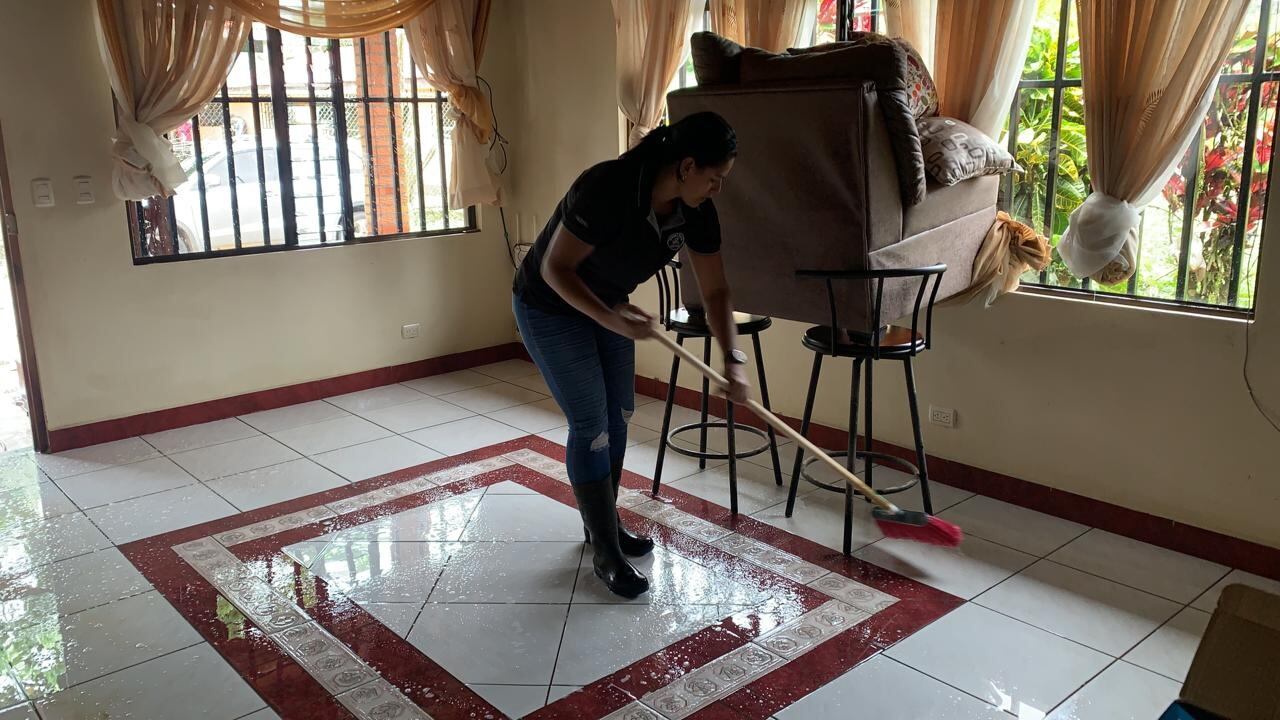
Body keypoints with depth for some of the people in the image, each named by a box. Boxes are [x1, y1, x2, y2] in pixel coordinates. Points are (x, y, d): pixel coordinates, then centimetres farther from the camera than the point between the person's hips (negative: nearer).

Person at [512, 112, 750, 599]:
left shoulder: (696, 211, -13)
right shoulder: (606, 189, -35)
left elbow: (715, 290, -6)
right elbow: (555, 269, -29)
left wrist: (733, 360, -15)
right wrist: (610, 320, -39)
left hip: (609, 304, 7)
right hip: (551, 307, -7)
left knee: (618, 416, 10)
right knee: (591, 425, -7)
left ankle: (602, 523, 30)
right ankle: (606, 554, 4)